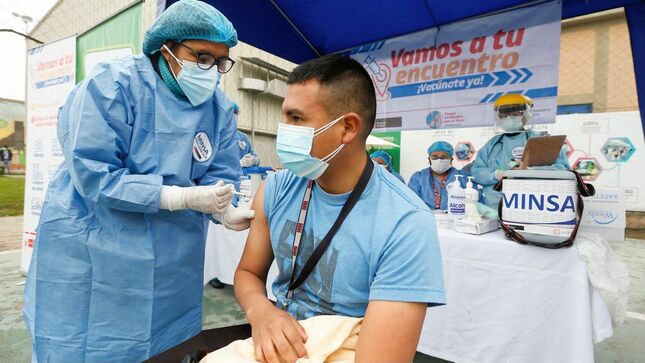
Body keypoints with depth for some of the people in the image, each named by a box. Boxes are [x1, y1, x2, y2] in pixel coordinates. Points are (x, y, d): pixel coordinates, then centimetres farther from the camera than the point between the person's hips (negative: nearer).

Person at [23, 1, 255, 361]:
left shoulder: (220, 108, -1)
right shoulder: (114, 84, -16)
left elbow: (219, 175, -2)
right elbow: (93, 176, -22)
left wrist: (225, 210, -24)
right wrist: (182, 198, -25)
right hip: (90, 253, -4)